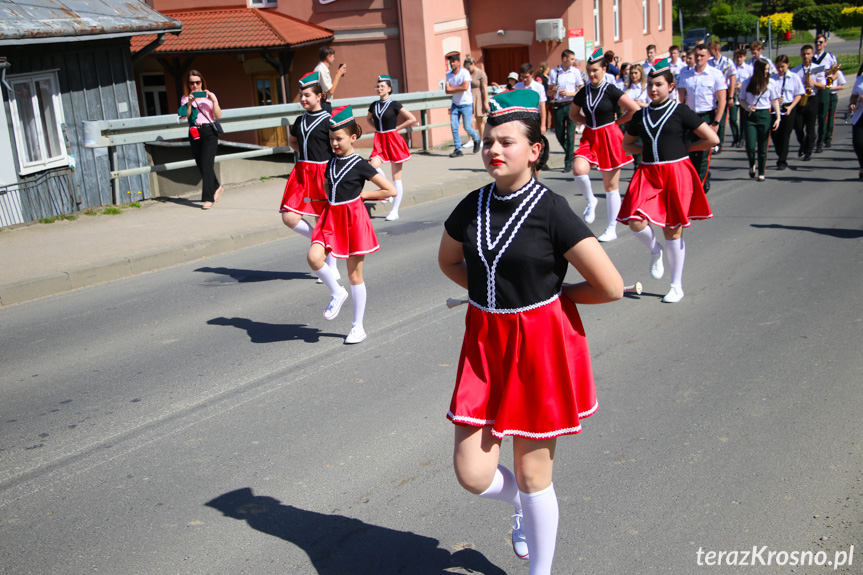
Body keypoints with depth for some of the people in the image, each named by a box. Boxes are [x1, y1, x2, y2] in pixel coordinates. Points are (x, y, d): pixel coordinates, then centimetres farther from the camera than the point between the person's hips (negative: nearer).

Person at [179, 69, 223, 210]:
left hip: (209, 131, -3)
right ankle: (216, 187, 35)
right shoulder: (185, 98, 11)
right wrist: (189, 103, -15)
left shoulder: (209, 95, 7)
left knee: (207, 164, -13)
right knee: (201, 165, 9)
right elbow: (186, 116, -3)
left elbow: (218, 116, -1)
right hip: (194, 133, 3)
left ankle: (208, 199, -15)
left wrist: (213, 101, -12)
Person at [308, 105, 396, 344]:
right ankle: (337, 293, 7)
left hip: (354, 217, -5)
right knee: (314, 257, -20)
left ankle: (358, 327, 14)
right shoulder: (331, 162, 9)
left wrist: (360, 195, -5)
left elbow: (390, 190, -9)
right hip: (331, 217, 5)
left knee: (355, 274, 3)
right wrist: (333, 198, 9)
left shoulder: (360, 165, -8)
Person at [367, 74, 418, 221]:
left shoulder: (394, 105, -7)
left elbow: (412, 119, -9)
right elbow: (369, 118, 29)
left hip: (393, 139, -4)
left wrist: (396, 128, -7)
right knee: (373, 166, -22)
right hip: (379, 140, 5)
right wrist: (377, 128, 10)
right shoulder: (374, 105, 7)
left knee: (396, 176, 2)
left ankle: (395, 211, 7)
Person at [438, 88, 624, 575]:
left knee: (532, 475, 7)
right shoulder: (472, 207, 1)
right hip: (485, 343, 5)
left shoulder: (552, 212, -15)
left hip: (541, 344, -4)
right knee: (473, 474, 2)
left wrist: (552, 293, -1)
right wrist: (493, 290, 6)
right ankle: (524, 504, 38)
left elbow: (611, 287, -13)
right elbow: (448, 261, 20)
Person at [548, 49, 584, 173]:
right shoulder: (554, 72, 6)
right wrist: (553, 91, -13)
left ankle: (568, 163, 1)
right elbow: (549, 92, 10)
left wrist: (569, 93, -11)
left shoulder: (575, 72, 3)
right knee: (559, 134, 6)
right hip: (558, 106, 2)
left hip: (571, 105, -2)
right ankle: (569, 153, 32)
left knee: (570, 134, -5)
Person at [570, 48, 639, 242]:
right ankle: (591, 201, 4)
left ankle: (611, 229, 14)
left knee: (611, 185, 4)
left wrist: (615, 122, -2)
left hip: (610, 137, -4)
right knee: (579, 170, -26)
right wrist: (590, 122, 7)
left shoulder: (611, 91, -8)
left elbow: (635, 110, -9)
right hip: (589, 137, 4)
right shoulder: (583, 92, 5)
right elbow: (573, 114, 20)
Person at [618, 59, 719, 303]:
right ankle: (654, 249, 18)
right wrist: (647, 150, 6)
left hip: (676, 173, -3)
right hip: (648, 173, 3)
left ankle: (677, 286, 16)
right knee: (636, 222, -18)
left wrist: (684, 148, 2)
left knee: (672, 230, 2)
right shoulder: (641, 115, 9)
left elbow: (712, 139, -4)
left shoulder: (680, 112, -3)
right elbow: (626, 144, 22)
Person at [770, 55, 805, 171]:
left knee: (785, 135, -2)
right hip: (775, 108, 2)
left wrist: (791, 107, -11)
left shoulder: (794, 78, 1)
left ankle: (782, 161, 4)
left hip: (789, 108, -2)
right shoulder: (773, 79, 7)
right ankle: (780, 155, 24)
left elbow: (799, 94, 1)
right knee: (774, 134, -1)